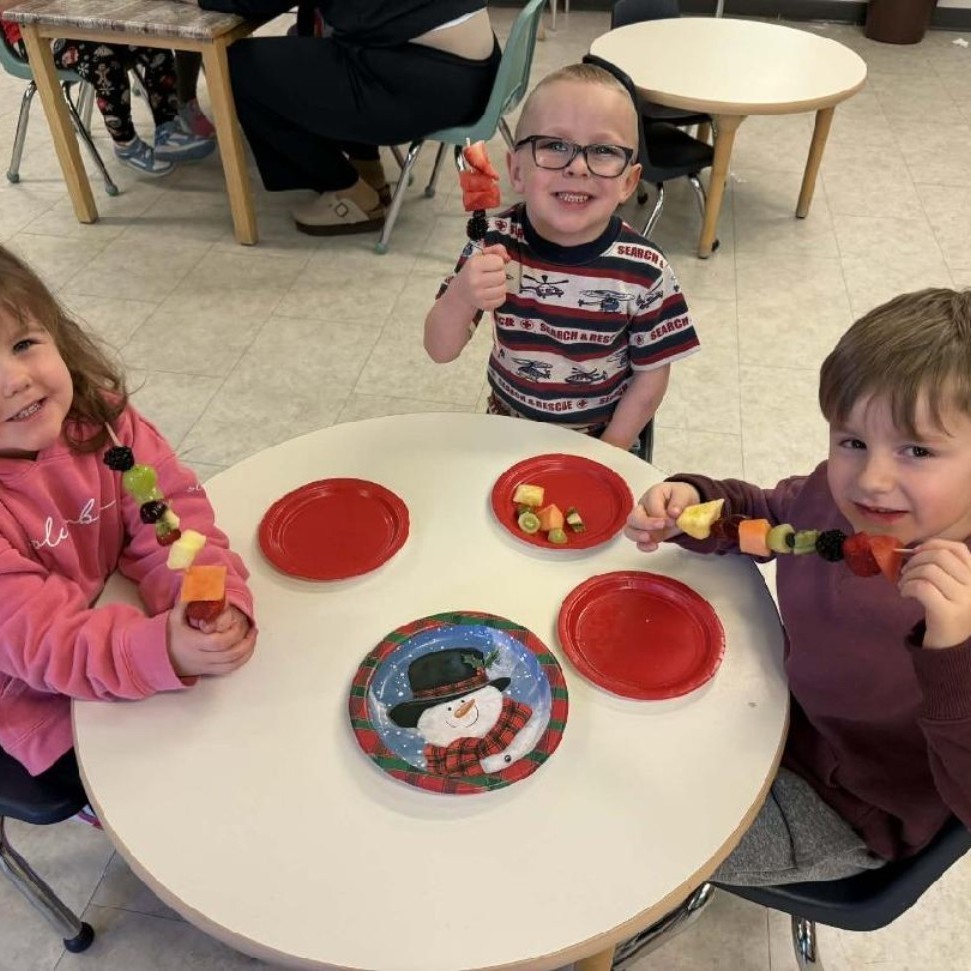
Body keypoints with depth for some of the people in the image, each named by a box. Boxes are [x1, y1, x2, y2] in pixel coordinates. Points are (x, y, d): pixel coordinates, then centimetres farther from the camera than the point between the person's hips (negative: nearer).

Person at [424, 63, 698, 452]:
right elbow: (440, 350, -14)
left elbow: (651, 375, -7)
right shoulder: (494, 243, -16)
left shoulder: (645, 271, -19)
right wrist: (459, 299, -34)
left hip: (602, 437, 2)